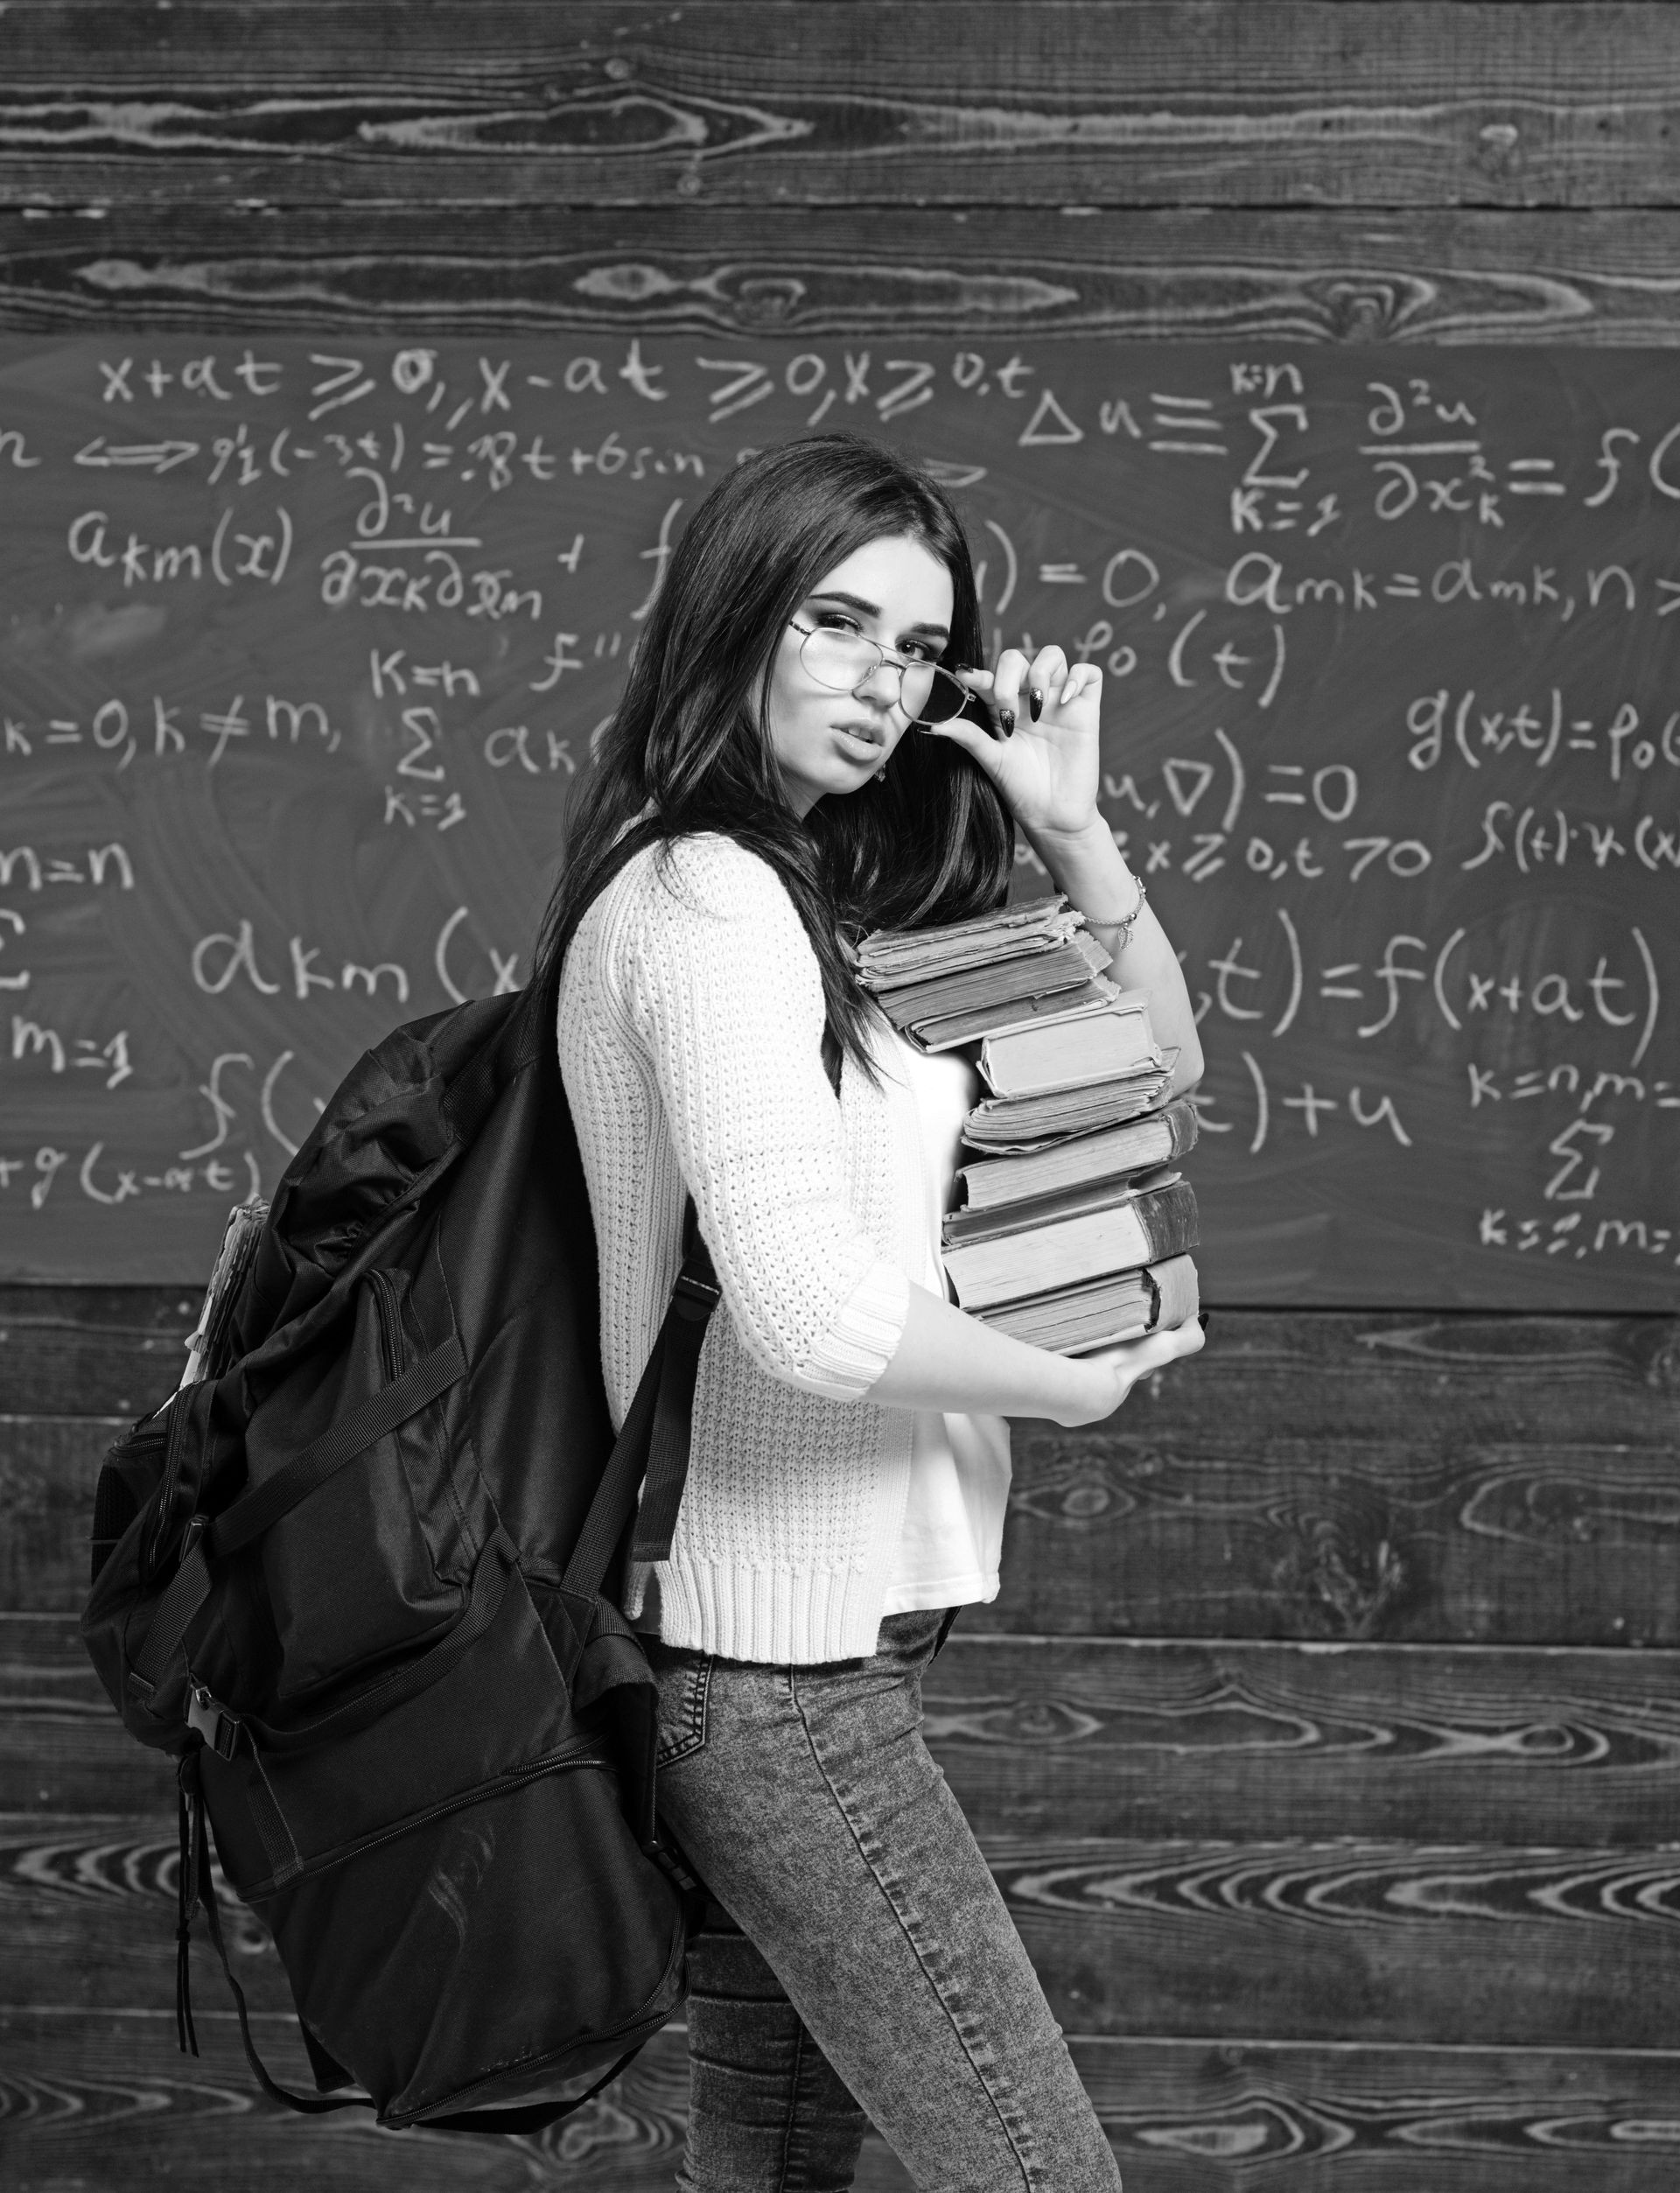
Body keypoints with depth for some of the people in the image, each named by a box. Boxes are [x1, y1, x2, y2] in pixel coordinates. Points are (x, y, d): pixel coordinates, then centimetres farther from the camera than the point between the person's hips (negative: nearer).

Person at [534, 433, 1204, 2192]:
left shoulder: (816, 893, 14)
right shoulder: (705, 896, -16)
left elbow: (1154, 1069, 17)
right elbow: (815, 1313, -26)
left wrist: (1068, 831, 3)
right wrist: (1079, 1384, -11)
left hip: (808, 1636, 10)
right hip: (779, 1668, -10)